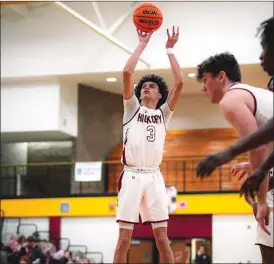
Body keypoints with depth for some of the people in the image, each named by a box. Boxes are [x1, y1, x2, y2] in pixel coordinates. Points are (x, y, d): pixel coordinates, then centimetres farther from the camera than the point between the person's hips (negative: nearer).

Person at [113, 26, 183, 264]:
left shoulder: (163, 113, 15)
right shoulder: (132, 109, 13)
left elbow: (179, 83, 3)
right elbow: (127, 73, 0)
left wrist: (170, 50, 7)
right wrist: (142, 44, 5)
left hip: (154, 177, 1)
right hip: (132, 176, -1)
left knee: (162, 238, 0)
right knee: (124, 239, -4)